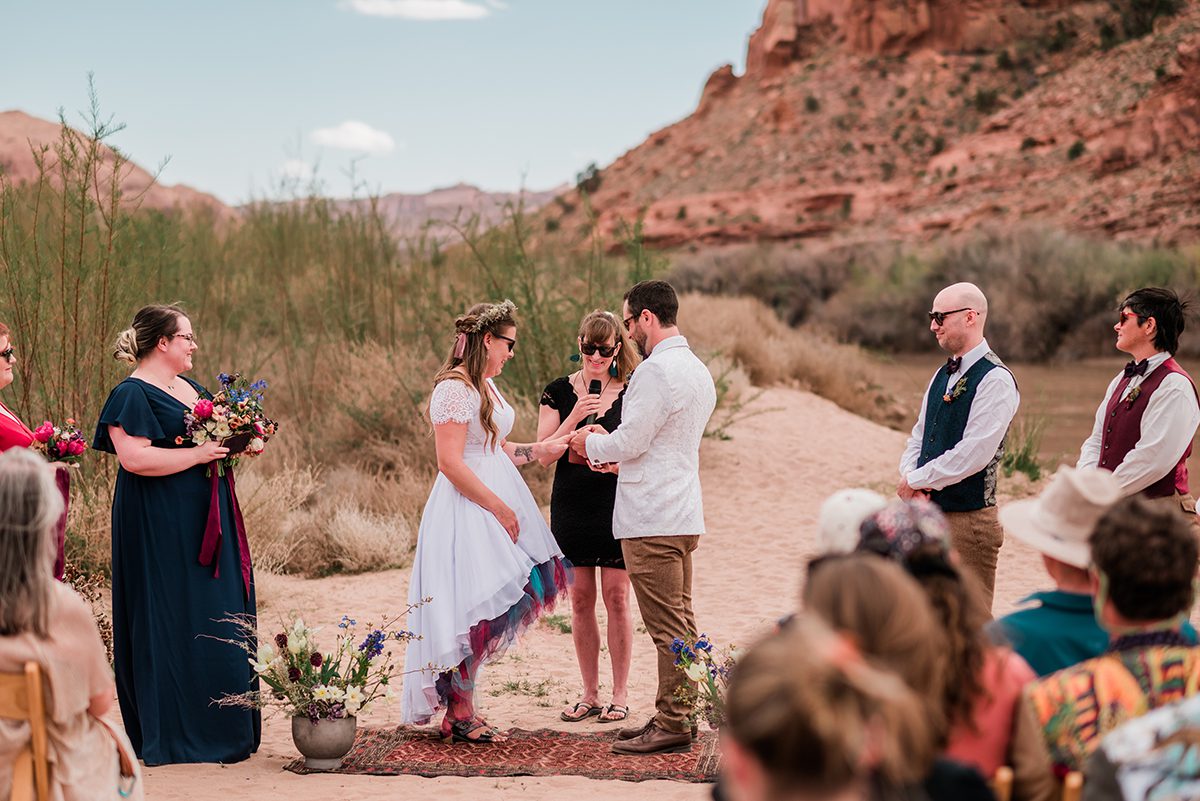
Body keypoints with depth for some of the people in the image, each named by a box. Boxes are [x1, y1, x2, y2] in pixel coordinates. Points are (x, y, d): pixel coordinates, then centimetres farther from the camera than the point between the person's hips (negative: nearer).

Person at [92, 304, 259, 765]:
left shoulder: (191, 389, 16)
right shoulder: (132, 394, -11)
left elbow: (216, 436, 27)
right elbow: (134, 456, -23)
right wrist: (198, 454, -18)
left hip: (205, 523, 9)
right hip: (160, 530, -9)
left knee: (217, 619, 9)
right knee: (170, 624, -5)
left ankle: (219, 728, 17)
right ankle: (168, 733, 4)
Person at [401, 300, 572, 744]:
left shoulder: (486, 385, 15)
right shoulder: (455, 388, -15)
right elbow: (450, 462, -20)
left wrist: (541, 450, 15)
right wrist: (499, 507, -17)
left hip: (495, 500, 10)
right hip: (466, 510, -10)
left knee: (489, 613, 9)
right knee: (472, 610, -7)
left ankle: (462, 710, 14)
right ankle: (458, 716, 1)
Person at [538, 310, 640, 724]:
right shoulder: (559, 392, 3)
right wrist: (575, 417, -16)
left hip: (618, 507, -1)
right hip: (571, 507, 1)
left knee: (617, 597, -1)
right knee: (580, 599, 5)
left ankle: (620, 694, 9)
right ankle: (589, 694, 15)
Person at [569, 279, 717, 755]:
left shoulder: (655, 371, -16)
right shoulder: (697, 369, 16)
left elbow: (630, 442, -15)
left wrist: (591, 444, 4)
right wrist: (610, 454, 22)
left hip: (651, 519, -10)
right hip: (684, 514, 10)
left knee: (667, 627, -6)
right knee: (682, 622, 13)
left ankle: (671, 725, -1)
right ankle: (675, 718, 19)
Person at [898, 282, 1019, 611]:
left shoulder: (995, 380, -13)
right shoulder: (943, 376, 14)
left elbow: (973, 454, -21)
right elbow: (918, 438, 18)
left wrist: (915, 480, -12)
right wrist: (909, 475, -3)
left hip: (969, 517, -8)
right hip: (929, 511, 8)